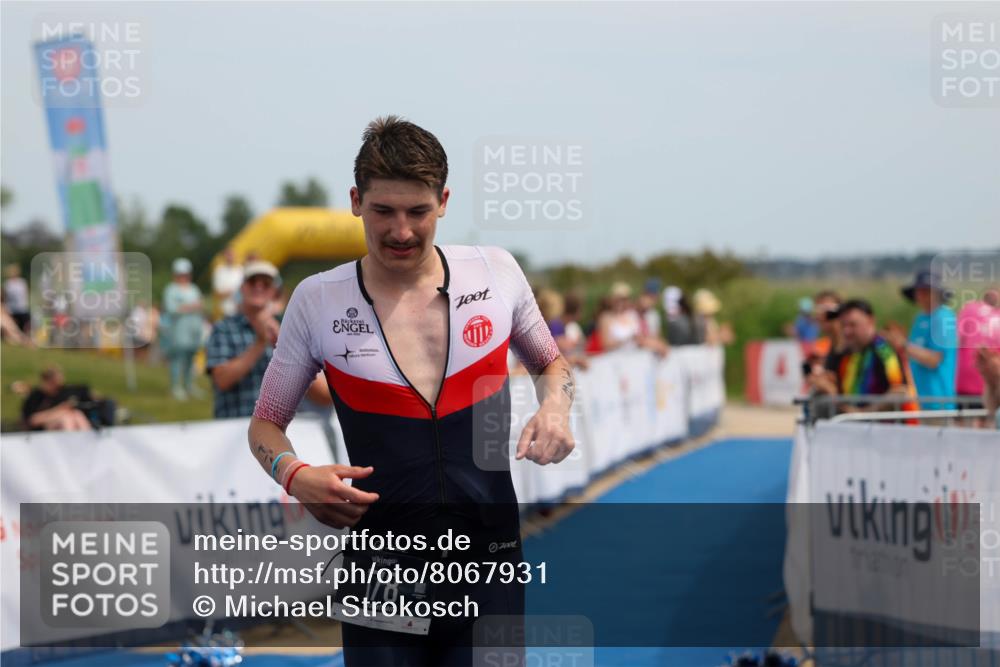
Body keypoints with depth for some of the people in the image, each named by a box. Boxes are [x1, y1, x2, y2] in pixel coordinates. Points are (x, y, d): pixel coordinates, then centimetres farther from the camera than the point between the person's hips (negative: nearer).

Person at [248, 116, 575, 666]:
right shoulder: (317, 300, -2)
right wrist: (295, 476, -14)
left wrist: (554, 409, -3)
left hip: (490, 563, 1)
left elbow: (551, 362, 19)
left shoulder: (496, 272, 1)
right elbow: (265, 424, 8)